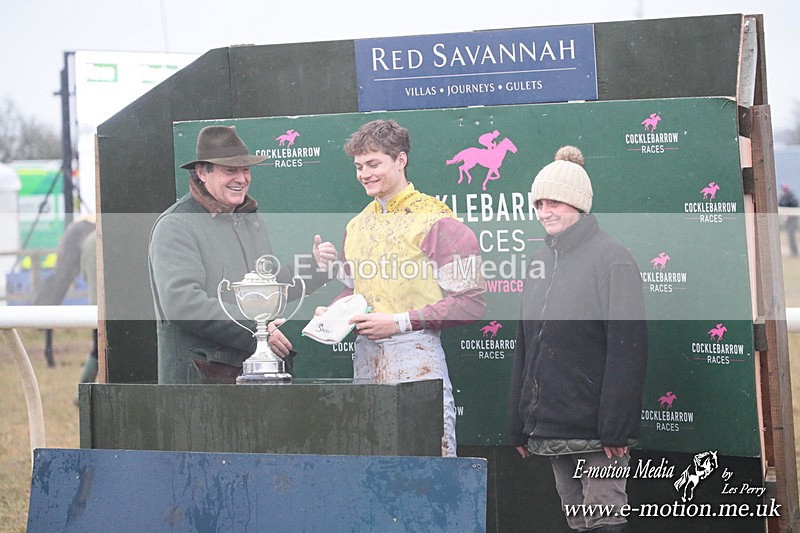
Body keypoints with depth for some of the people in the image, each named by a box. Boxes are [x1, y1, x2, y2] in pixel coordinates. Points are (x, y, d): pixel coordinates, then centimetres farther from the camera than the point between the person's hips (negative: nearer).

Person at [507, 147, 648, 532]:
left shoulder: (611, 258, -7)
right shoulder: (542, 261, 16)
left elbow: (627, 348, -13)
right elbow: (525, 347, 19)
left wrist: (616, 426, -18)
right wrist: (520, 424, 15)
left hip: (596, 428, -7)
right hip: (550, 428, 7)